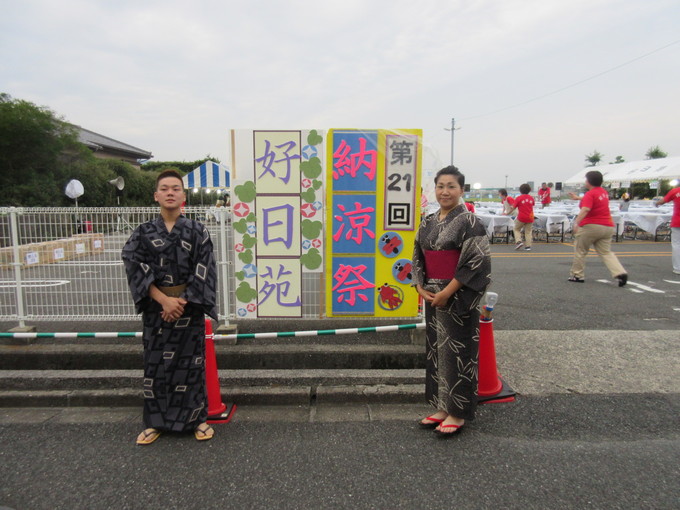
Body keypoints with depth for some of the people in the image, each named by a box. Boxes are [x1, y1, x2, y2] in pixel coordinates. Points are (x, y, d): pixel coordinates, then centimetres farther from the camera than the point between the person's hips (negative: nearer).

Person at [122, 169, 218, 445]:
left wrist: (182, 301, -13)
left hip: (190, 306, -1)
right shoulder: (143, 233, 2)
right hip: (155, 307, 1)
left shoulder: (197, 231, -1)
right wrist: (164, 299, -15)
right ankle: (156, 422, 24)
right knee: (155, 363, 8)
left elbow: (204, 271, -6)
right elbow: (136, 269, -5)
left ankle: (197, 419, 21)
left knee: (191, 361, 5)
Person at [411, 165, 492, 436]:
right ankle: (442, 407, 28)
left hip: (459, 298, -7)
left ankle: (458, 413, 18)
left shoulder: (469, 221, -10)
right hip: (433, 297, 7)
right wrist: (421, 288, -1)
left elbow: (476, 262, -16)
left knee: (457, 351, 2)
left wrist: (447, 292, -18)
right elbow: (418, 258, 13)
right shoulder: (428, 223, 10)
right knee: (436, 349, 13)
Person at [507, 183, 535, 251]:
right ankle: (528, 246, 6)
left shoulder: (518, 198, -7)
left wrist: (508, 214, 9)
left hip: (521, 218, -3)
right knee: (528, 232, 10)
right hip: (530, 217, 3)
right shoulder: (531, 198, 3)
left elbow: (513, 208, -4)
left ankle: (518, 241, -3)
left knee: (516, 229, 16)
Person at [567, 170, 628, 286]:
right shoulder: (603, 192, 14)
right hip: (608, 227, 8)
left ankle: (577, 275, 13)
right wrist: (578, 198, 40)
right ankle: (620, 273, -8)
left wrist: (576, 223, -35)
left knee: (580, 251, 7)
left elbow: (585, 209, -27)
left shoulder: (590, 194, -11)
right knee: (606, 253, 9)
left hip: (591, 226, -7)